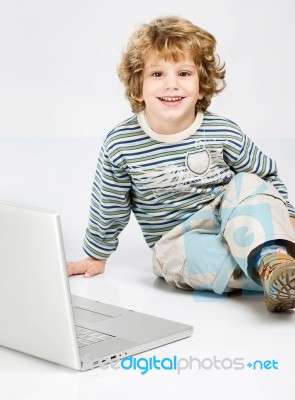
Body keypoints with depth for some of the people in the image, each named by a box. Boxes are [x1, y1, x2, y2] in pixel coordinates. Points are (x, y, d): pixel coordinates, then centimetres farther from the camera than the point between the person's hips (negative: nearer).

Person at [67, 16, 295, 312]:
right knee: (175, 256, -35)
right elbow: (109, 207, 5)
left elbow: (268, 176, 8)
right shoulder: (121, 144, -10)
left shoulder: (224, 134, -9)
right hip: (177, 240, -1)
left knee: (248, 184, -26)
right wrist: (96, 257, 16)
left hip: (230, 221, 1)